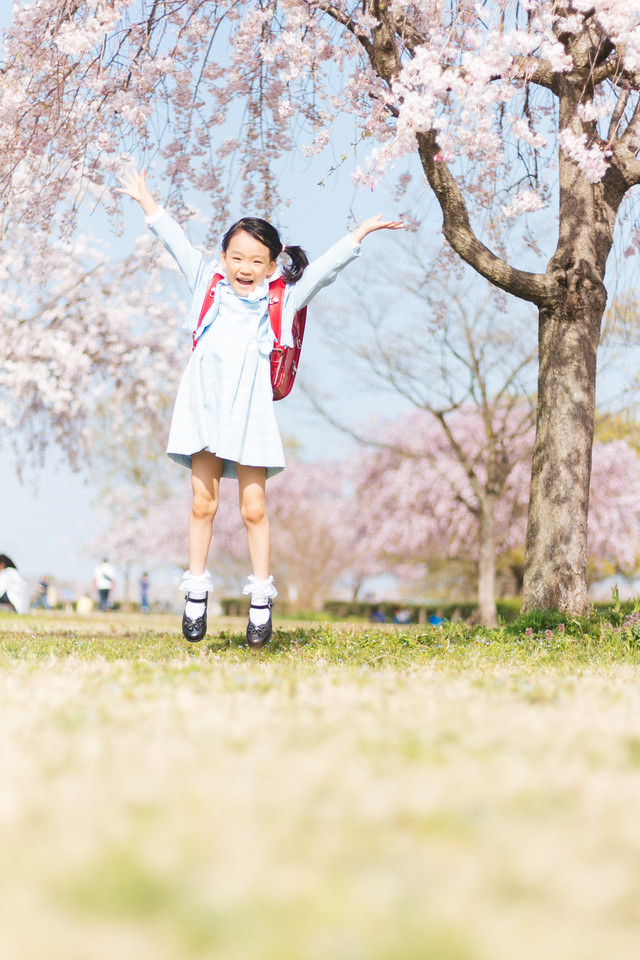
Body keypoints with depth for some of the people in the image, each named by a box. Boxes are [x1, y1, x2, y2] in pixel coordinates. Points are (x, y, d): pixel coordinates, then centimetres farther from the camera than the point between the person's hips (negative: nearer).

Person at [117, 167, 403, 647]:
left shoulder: (284, 299, 10)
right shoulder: (208, 283, 14)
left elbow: (323, 268, 11)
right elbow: (177, 241, 23)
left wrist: (362, 232, 9)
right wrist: (147, 202, 30)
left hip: (250, 413, -1)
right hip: (203, 407, 1)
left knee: (254, 508, -1)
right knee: (203, 504, 3)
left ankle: (261, 599, 7)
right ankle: (196, 593, 12)